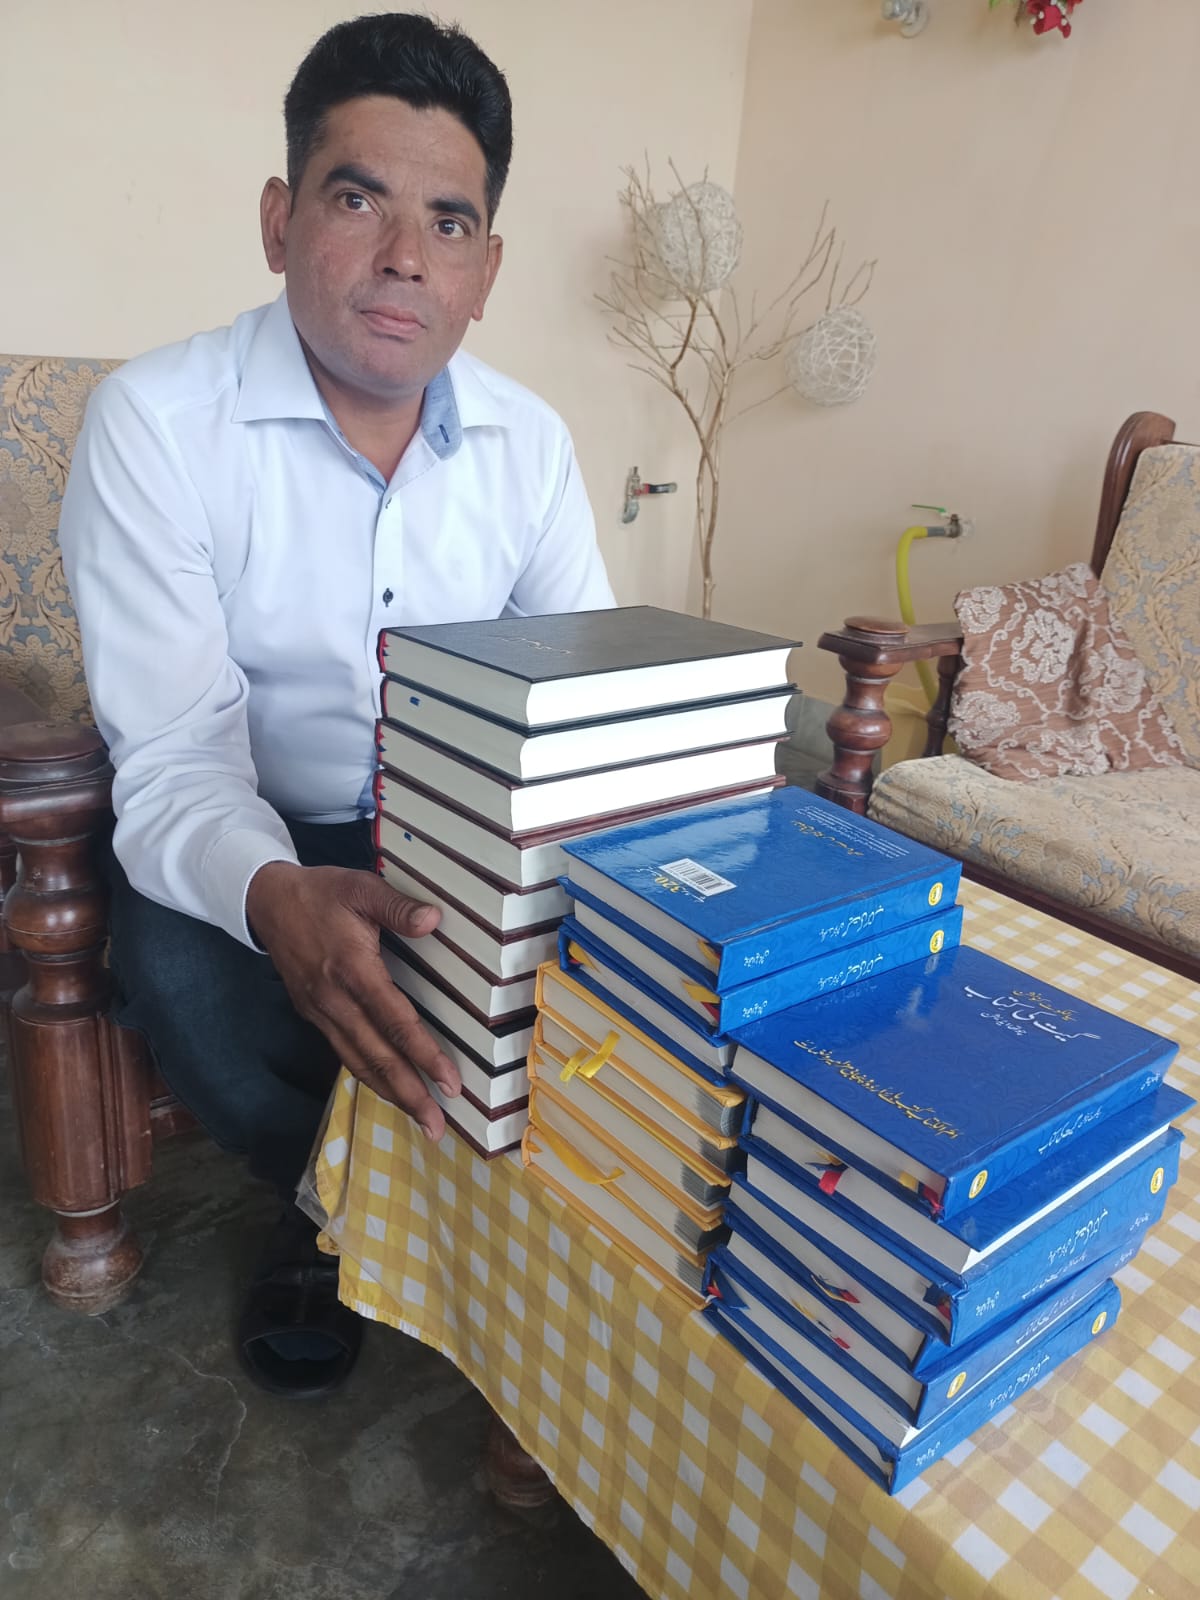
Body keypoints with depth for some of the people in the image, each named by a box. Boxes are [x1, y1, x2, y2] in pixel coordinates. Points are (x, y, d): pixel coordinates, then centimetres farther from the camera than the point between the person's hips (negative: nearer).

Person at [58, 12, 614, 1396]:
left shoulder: (530, 440, -3)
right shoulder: (156, 422, -16)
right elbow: (174, 755, -22)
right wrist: (278, 900, -45)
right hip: (238, 841, -2)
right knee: (185, 973, -32)